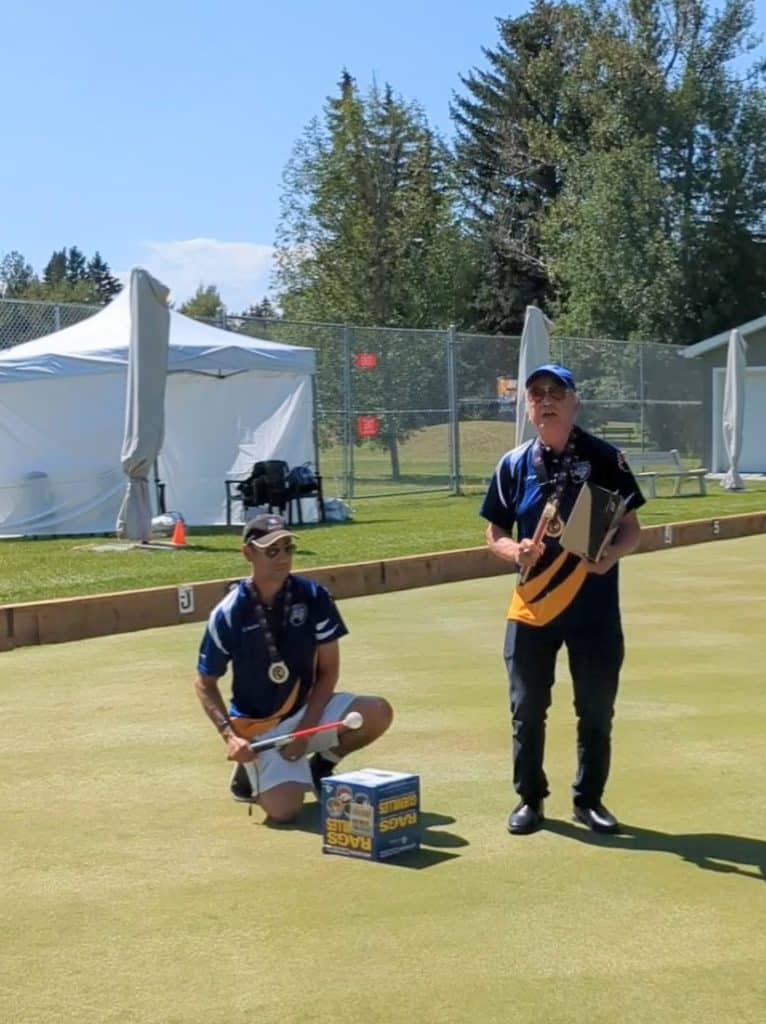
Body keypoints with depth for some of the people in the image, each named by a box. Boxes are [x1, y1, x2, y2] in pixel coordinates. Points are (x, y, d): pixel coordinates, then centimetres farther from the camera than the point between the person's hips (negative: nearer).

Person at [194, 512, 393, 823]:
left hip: (308, 709, 3)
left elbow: (329, 669, -3)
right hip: (259, 727, -3)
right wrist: (229, 736, -19)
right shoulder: (228, 614, -14)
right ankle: (252, 772, 13)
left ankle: (321, 765, 6)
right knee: (284, 809, -24)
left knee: (378, 713, -22)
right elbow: (205, 684, -4)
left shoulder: (313, 597, -8)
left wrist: (305, 729, -13)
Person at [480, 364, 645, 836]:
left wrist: (610, 554, -21)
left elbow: (632, 530, 0)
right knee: (527, 708, 8)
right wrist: (514, 550, -15)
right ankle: (530, 798, 25)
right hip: (532, 606, 2)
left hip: (594, 606, -1)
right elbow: (495, 534, 7)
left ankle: (589, 799, 24)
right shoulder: (514, 464, 3)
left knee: (596, 709, 8)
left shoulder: (604, 458, -3)